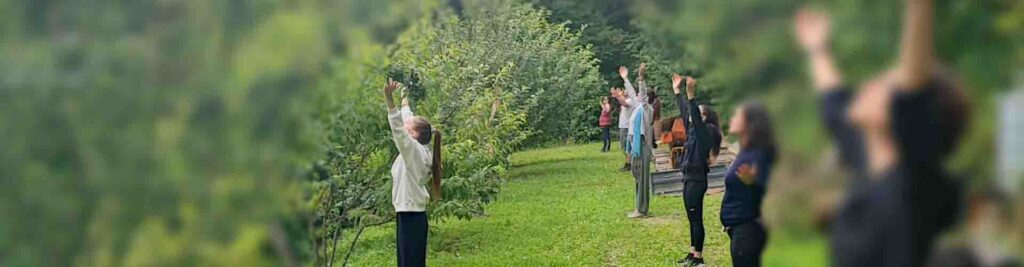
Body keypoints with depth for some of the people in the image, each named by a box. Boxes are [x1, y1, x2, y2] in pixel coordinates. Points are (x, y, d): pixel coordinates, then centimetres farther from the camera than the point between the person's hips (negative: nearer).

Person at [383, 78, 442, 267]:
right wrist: (405, 103, 38)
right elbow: (409, 122, 25)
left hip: (411, 216, -10)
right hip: (410, 215, 10)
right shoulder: (416, 151, 10)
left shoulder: (415, 150, -13)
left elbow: (398, 129, -28)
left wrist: (390, 101, -36)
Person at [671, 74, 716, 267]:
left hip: (697, 180, -9)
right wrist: (677, 90, 22)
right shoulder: (693, 130, 9)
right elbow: (685, 111, 18)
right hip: (689, 179, 9)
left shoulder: (703, 133, -13)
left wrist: (691, 94, -37)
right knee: (692, 219, 14)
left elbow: (695, 116, -28)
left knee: (697, 219, -4)